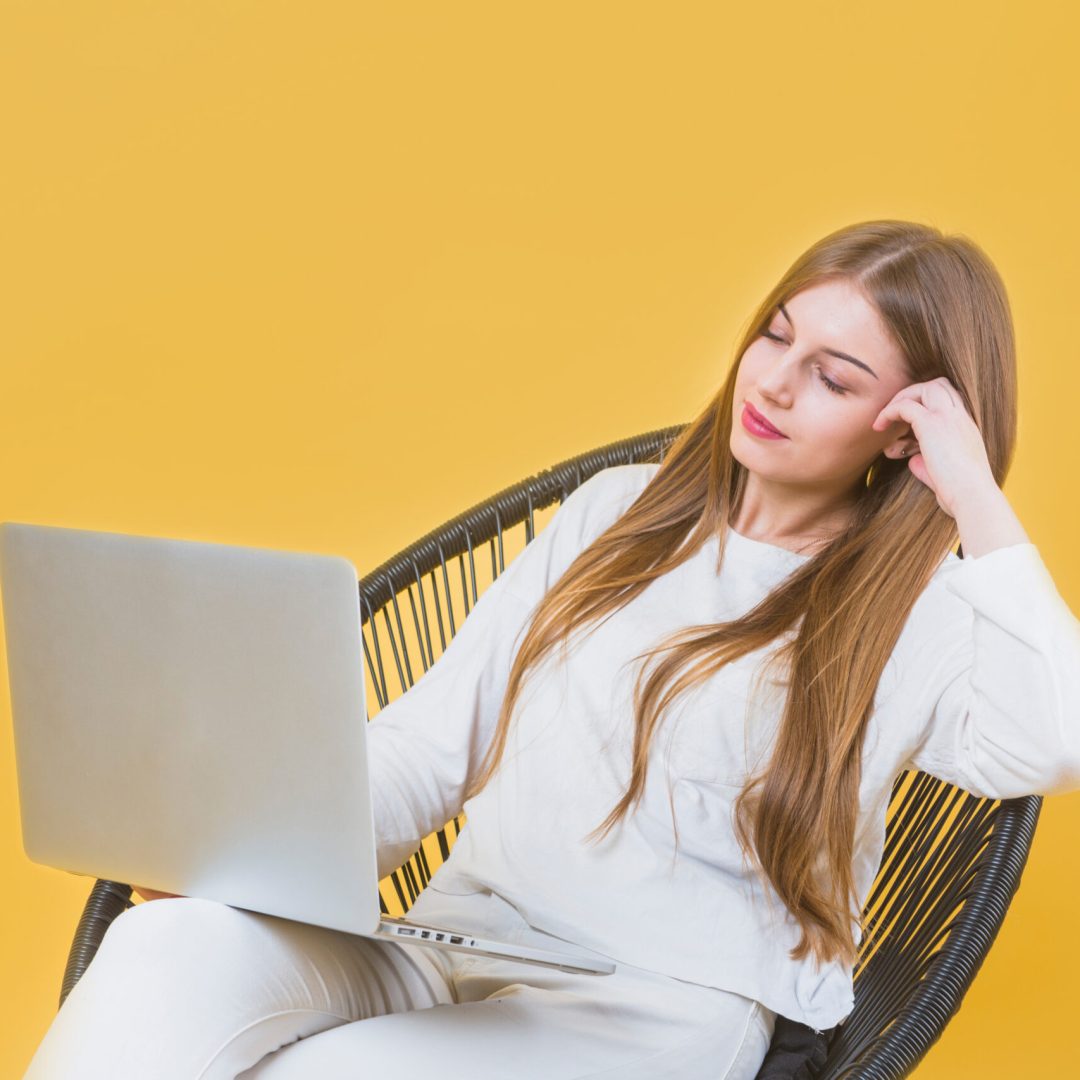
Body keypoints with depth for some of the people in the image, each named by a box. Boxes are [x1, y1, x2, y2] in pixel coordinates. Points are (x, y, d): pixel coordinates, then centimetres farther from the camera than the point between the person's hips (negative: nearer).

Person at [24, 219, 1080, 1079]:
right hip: (449, 957, 4)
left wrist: (978, 501, -9)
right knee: (167, 952, -27)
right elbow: (428, 743, 16)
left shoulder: (913, 614, 5)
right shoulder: (617, 511, 18)